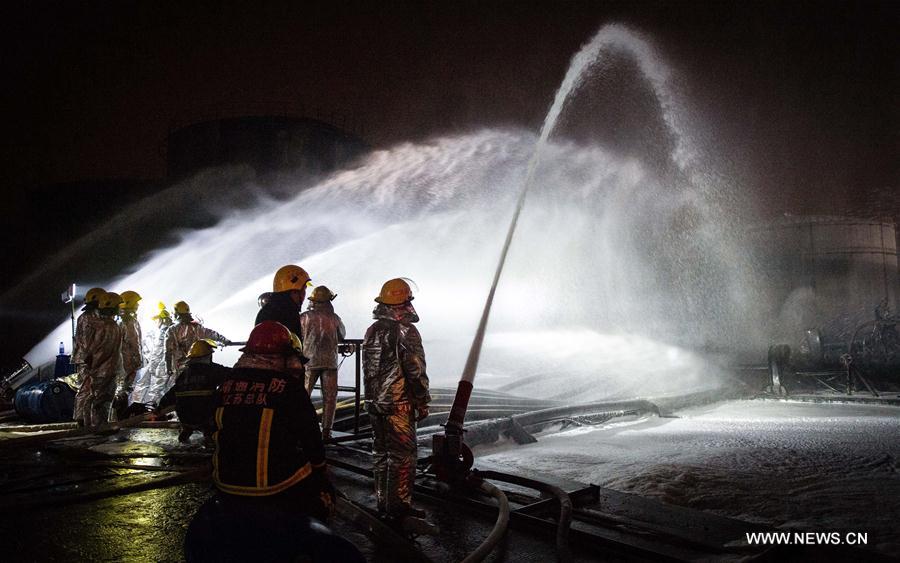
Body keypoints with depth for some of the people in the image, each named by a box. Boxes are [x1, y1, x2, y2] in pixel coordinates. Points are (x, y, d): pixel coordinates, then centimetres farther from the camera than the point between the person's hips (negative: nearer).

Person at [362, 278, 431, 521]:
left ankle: (382, 501, 24)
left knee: (381, 452, 15)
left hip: (375, 402, 8)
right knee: (402, 455, 1)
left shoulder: (372, 331, 9)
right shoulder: (406, 332, -16)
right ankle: (399, 506, 5)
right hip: (399, 403, -8)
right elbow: (416, 371, -16)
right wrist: (423, 403, -6)